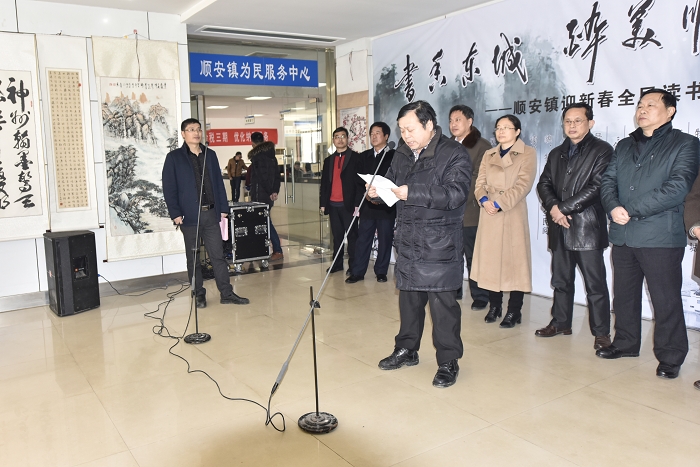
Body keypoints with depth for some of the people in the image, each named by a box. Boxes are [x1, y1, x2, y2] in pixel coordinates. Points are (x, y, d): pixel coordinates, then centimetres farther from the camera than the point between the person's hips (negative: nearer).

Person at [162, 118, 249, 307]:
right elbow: (169, 188, -4)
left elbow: (219, 182, 12)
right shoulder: (174, 157, 0)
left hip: (211, 213, 3)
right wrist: (175, 213, -11)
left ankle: (227, 293, 11)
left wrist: (223, 208, 7)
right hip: (190, 215, -3)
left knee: (218, 255, 5)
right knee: (193, 257, 8)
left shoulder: (210, 155, 12)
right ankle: (199, 294, 18)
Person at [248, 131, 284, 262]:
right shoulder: (271, 155, 13)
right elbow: (277, 175, 9)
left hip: (260, 195, -8)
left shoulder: (257, 156, -10)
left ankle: (278, 251, -7)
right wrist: (275, 191, 4)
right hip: (269, 195, 8)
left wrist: (270, 192, -7)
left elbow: (262, 176, -14)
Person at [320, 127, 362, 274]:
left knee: (352, 236, 1)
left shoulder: (356, 158, 0)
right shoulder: (328, 160, 16)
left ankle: (353, 266, 7)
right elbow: (324, 183, 17)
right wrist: (323, 203, 11)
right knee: (337, 236, 10)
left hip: (348, 205, -5)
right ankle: (337, 264, 18)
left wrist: (357, 204, -12)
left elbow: (360, 182, -6)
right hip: (332, 205, 5)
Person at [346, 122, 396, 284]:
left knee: (385, 240, 4)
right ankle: (357, 272, 9)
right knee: (363, 239, 4)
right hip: (367, 205, 3)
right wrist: (367, 195, -6)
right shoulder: (364, 156, 12)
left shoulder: (394, 156, -1)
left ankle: (381, 272, 15)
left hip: (387, 205, -3)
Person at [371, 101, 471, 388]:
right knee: (408, 297, 17)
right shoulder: (402, 155, 13)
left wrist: (412, 192, -27)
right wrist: (377, 190, -2)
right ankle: (406, 350, 33)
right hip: (408, 242, 7)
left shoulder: (454, 154, -10)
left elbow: (454, 194, -22)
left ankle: (448, 362, 14)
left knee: (442, 303, -1)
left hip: (440, 245, -7)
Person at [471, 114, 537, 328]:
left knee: (514, 259, -2)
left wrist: (499, 203, -17)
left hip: (513, 213, -4)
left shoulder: (527, 153, 1)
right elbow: (480, 182, 9)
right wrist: (484, 200, -12)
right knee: (490, 259, 7)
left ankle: (514, 311, 7)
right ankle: (494, 306, 18)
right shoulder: (488, 155, 17)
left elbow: (523, 184, -9)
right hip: (489, 214, 5)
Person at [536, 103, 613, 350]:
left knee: (595, 284, -1)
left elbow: (596, 187, -13)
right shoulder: (556, 154, 18)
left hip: (587, 227, -6)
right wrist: (553, 208, -9)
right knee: (561, 280, 14)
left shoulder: (602, 150, -2)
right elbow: (544, 184, 10)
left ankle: (601, 332, 8)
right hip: (560, 228, 6)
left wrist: (564, 208, -14)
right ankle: (561, 322, 26)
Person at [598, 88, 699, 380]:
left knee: (666, 301, 1)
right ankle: (625, 343, 30)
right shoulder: (624, 146, 18)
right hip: (622, 236, 6)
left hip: (661, 237, -5)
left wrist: (630, 210, -17)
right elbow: (608, 181, 8)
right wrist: (613, 207, -13)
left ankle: (670, 357, 14)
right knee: (624, 295, 15)